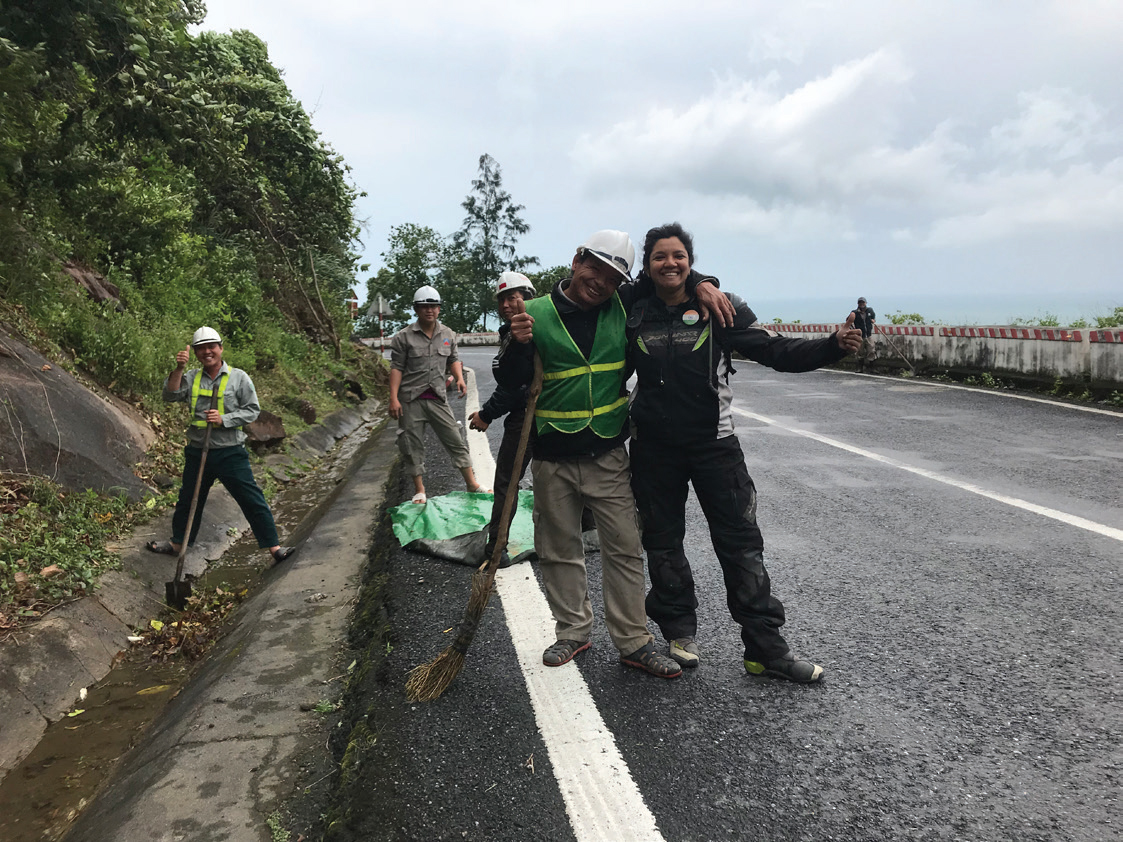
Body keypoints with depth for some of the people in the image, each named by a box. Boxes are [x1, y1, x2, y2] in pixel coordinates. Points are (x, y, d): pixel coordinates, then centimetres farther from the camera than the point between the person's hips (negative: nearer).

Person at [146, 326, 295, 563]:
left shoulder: (238, 377, -2)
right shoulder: (191, 377, 8)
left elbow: (252, 410, -4)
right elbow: (170, 396, -5)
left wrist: (224, 419, -17)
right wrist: (178, 369, -18)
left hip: (230, 453, -3)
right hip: (197, 453, 4)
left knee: (253, 501, -4)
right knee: (188, 500, 18)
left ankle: (274, 546, 1)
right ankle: (178, 543, 37)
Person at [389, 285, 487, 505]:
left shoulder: (448, 335, 9)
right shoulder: (404, 337, -3)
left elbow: (453, 359, 21)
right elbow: (396, 368, -4)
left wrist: (459, 378, 1)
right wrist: (393, 398, -11)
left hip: (438, 398, 3)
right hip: (410, 400, -2)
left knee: (456, 441, 2)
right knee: (413, 447, 3)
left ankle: (472, 483, 11)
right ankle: (419, 490, 16)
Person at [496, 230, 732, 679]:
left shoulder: (623, 306, 1)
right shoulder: (535, 314, -7)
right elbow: (509, 382, -7)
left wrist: (703, 285, -8)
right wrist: (519, 345, -26)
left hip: (608, 455, 2)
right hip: (553, 460, -1)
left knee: (624, 548, 4)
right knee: (560, 551, 11)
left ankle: (633, 641, 16)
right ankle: (573, 632, 28)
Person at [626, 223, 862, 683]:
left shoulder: (721, 308, -4)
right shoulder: (634, 315, 1)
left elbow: (776, 350, -8)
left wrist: (833, 346, -22)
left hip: (712, 443, -1)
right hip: (654, 449, 2)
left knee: (741, 544, 1)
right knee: (663, 543, 11)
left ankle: (765, 647, 10)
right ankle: (679, 633, 30)